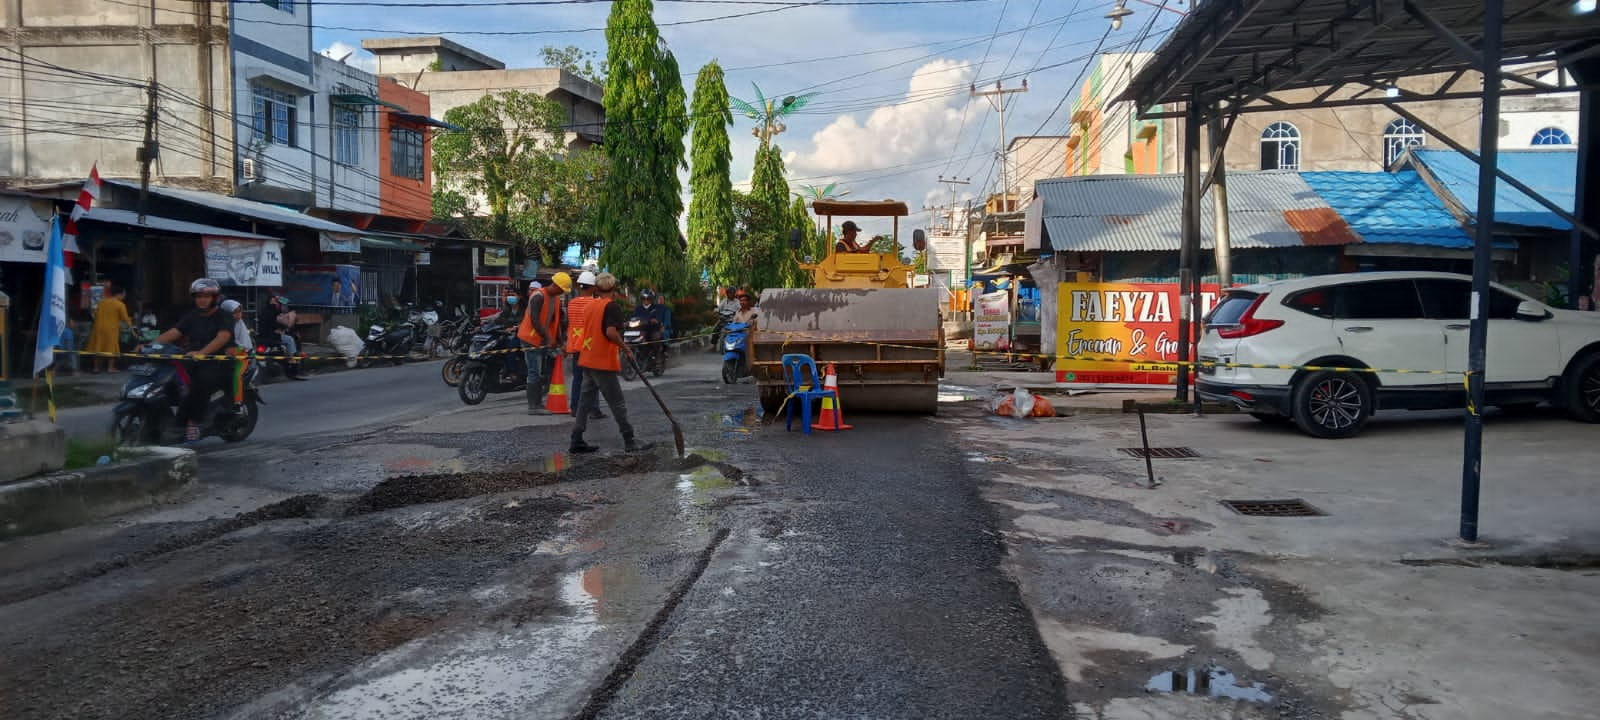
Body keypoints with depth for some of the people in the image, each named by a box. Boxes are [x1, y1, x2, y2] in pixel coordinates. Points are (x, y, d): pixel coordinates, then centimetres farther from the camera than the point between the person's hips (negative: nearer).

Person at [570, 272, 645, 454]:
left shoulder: (589, 306, 11)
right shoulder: (612, 306, -12)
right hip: (604, 363, -7)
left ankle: (577, 441, 12)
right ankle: (629, 442, 5)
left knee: (585, 401, 12)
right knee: (617, 404, 0)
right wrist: (625, 348, -12)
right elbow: (611, 332, -25)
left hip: (587, 360, 7)